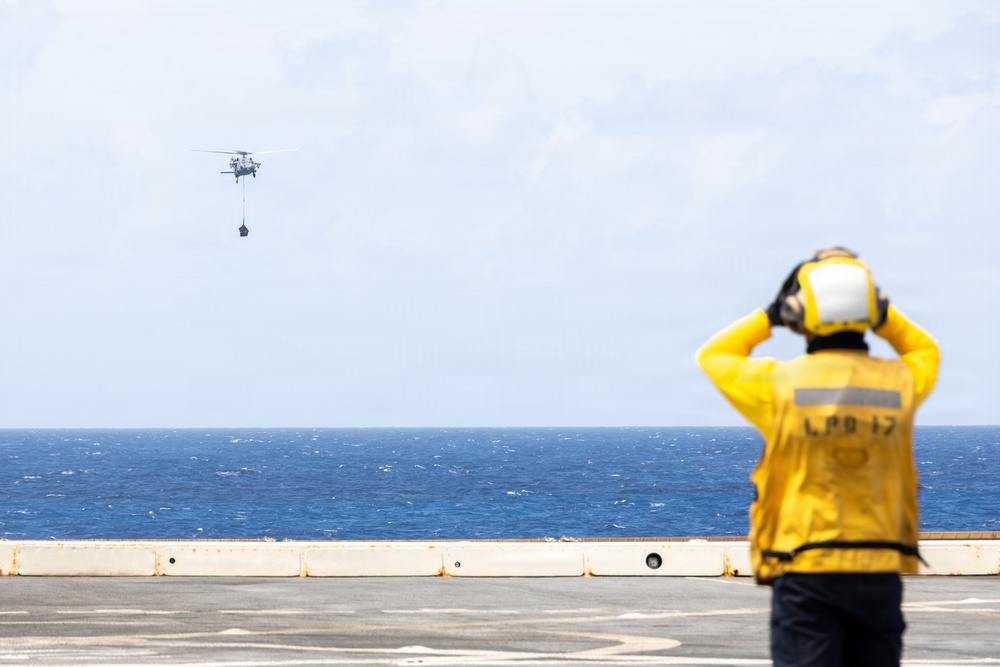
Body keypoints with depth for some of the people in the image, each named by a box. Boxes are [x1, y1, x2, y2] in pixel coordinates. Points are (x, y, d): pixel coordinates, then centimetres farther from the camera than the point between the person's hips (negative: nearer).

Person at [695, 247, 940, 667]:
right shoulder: (899, 384, 0)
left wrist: (770, 316, 17)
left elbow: (714, 356, 12)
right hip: (880, 570, 3)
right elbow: (925, 352, 26)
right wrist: (882, 313, 19)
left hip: (804, 570, -3)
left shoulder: (781, 384, -8)